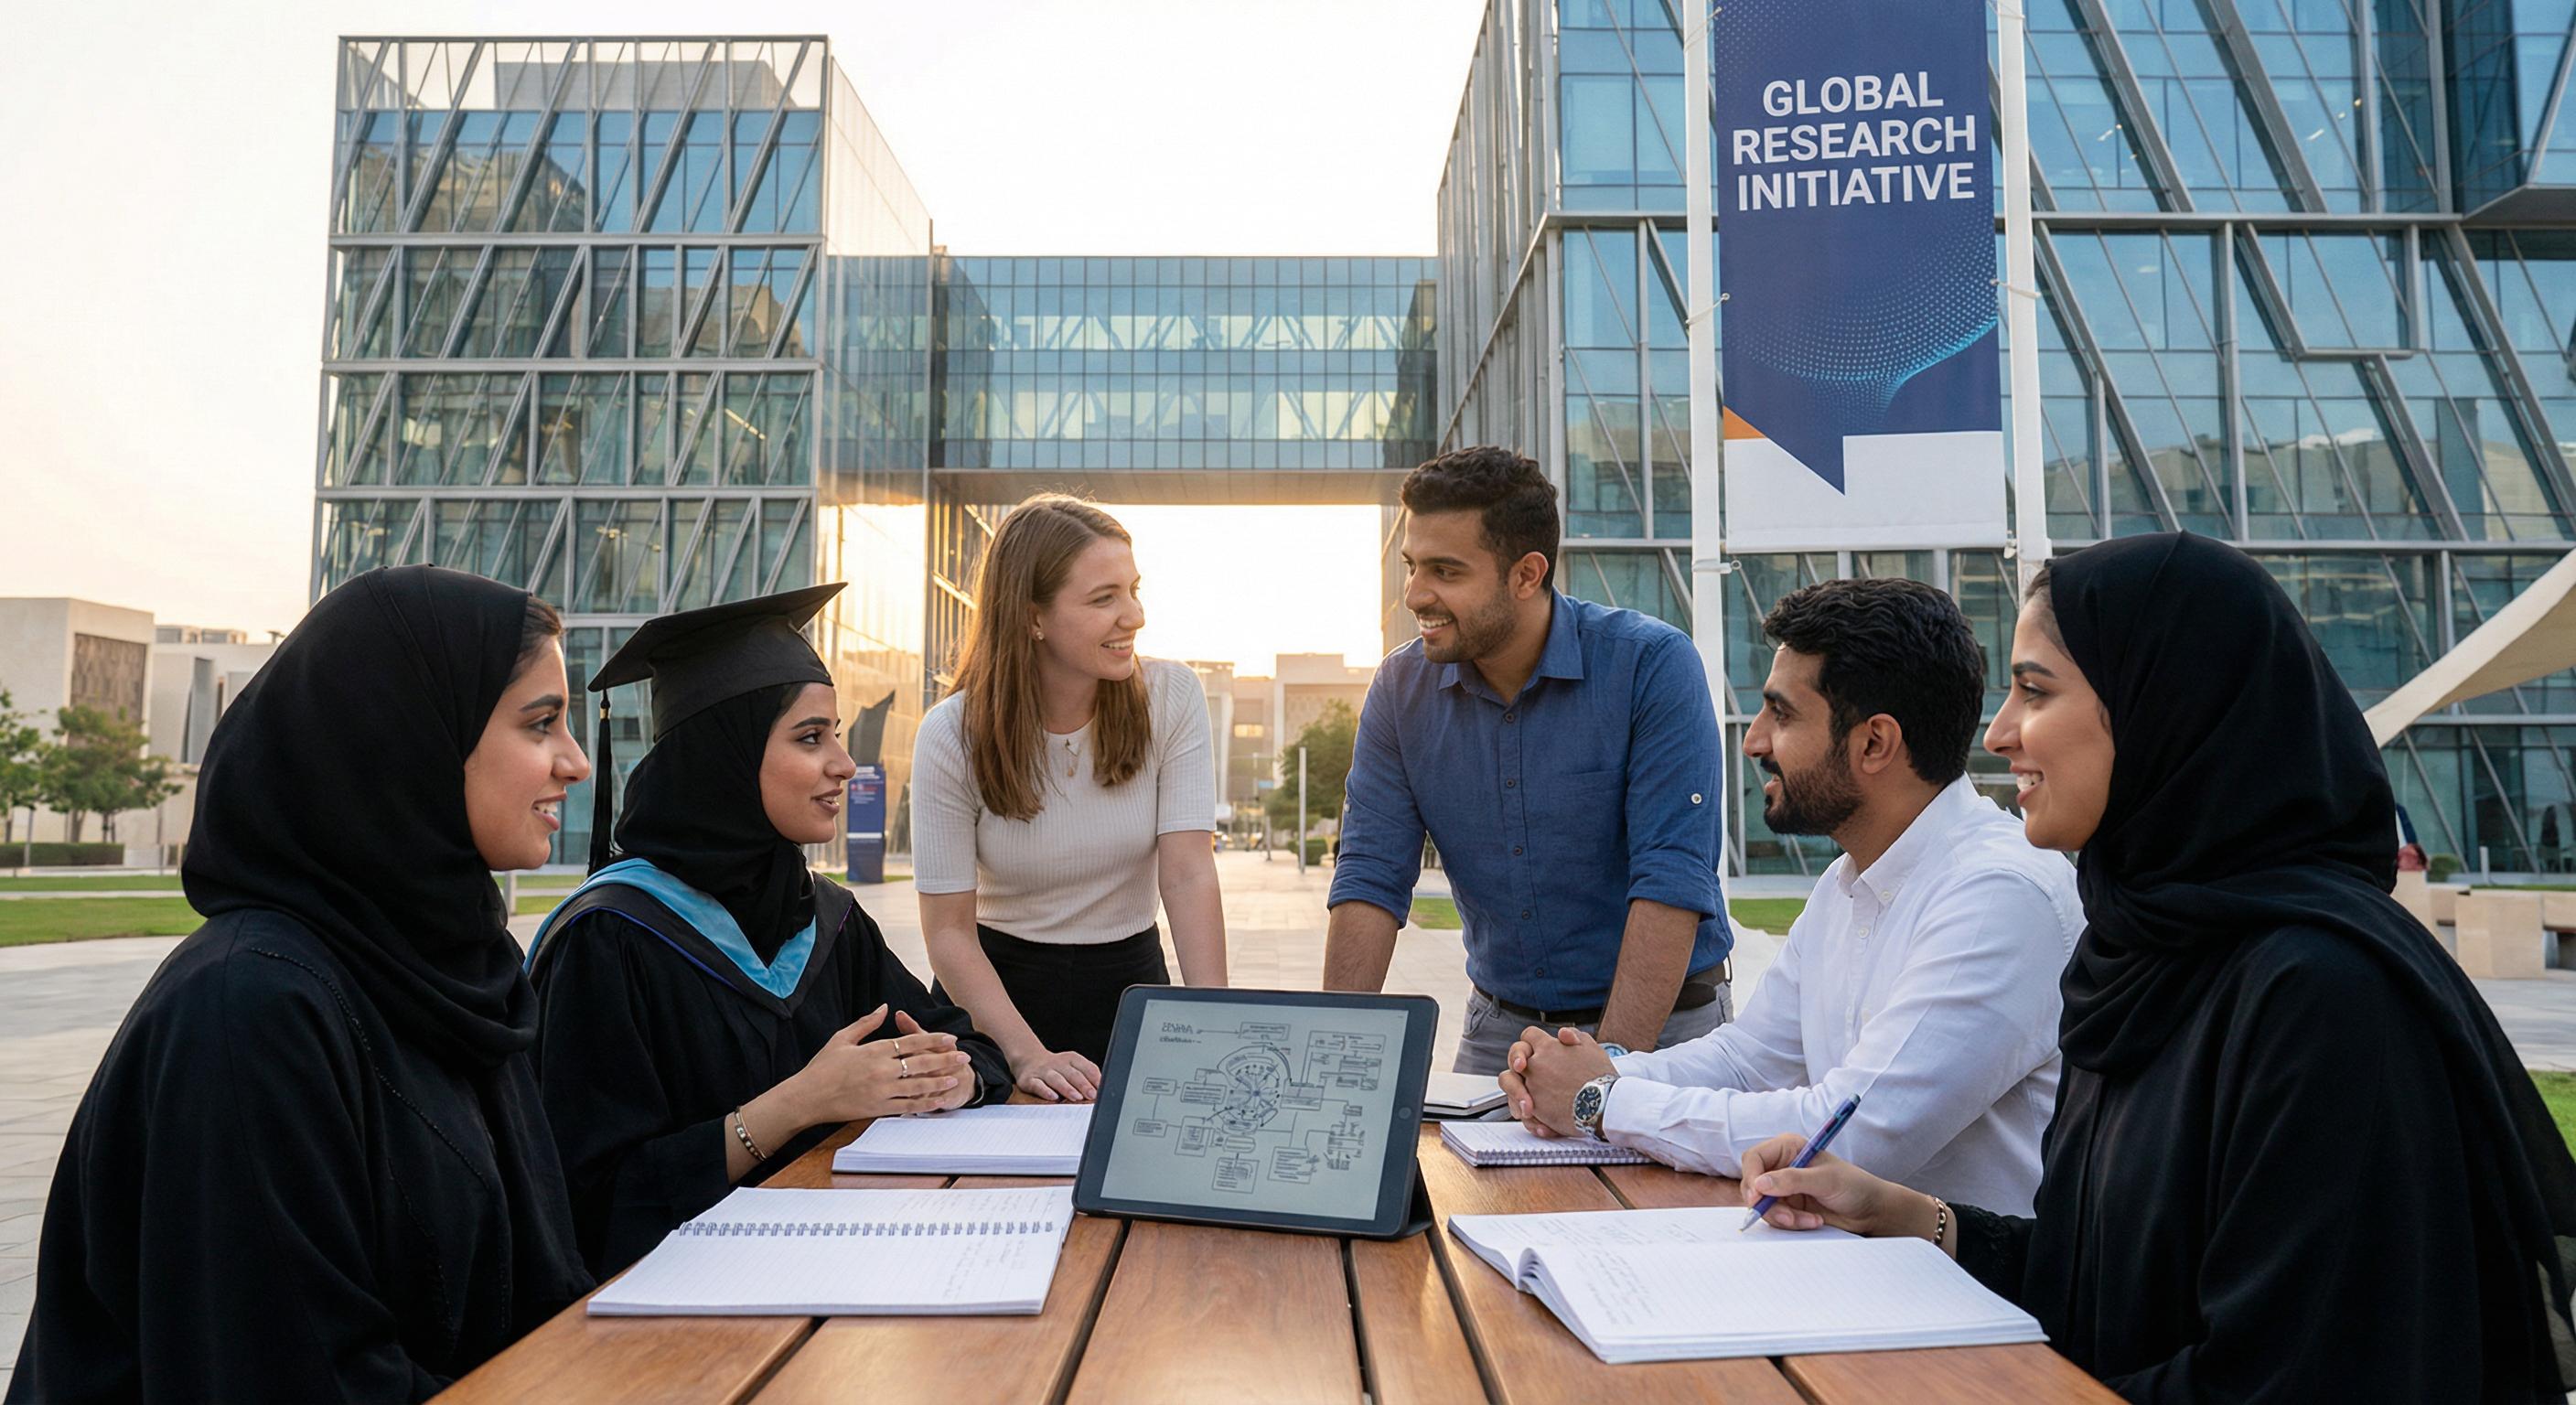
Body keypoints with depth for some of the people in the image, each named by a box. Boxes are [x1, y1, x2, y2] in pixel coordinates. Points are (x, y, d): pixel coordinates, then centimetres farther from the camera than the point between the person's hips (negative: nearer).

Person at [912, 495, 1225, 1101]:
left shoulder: (1172, 697, -7)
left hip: (1131, 987, 1)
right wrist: (1028, 1055, -23)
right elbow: (948, 929, -10)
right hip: (996, 987, -1)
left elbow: (1190, 875, -13)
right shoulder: (953, 737, -11)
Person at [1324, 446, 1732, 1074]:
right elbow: (1371, 879, -4)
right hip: (1498, 1027, 3)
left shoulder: (1653, 664, -14)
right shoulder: (1401, 688, -2)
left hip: (1660, 1027, -3)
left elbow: (1671, 879, -19)